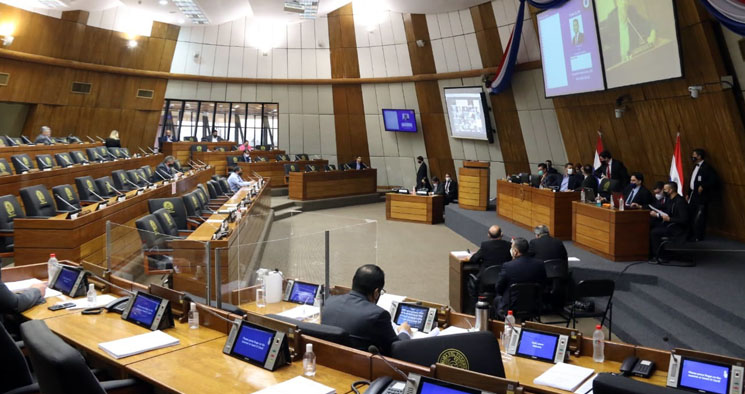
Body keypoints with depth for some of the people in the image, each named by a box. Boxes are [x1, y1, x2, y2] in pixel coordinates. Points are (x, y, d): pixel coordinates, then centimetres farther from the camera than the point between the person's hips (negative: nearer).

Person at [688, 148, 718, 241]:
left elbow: (714, 180, -19)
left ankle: (698, 237, 3)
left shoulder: (706, 167, -13)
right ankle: (691, 235, 24)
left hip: (701, 196, -9)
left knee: (699, 217, -5)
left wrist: (703, 186, -21)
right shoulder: (696, 166, 14)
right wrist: (688, 194, 17)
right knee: (691, 215, 13)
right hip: (693, 195, 9)